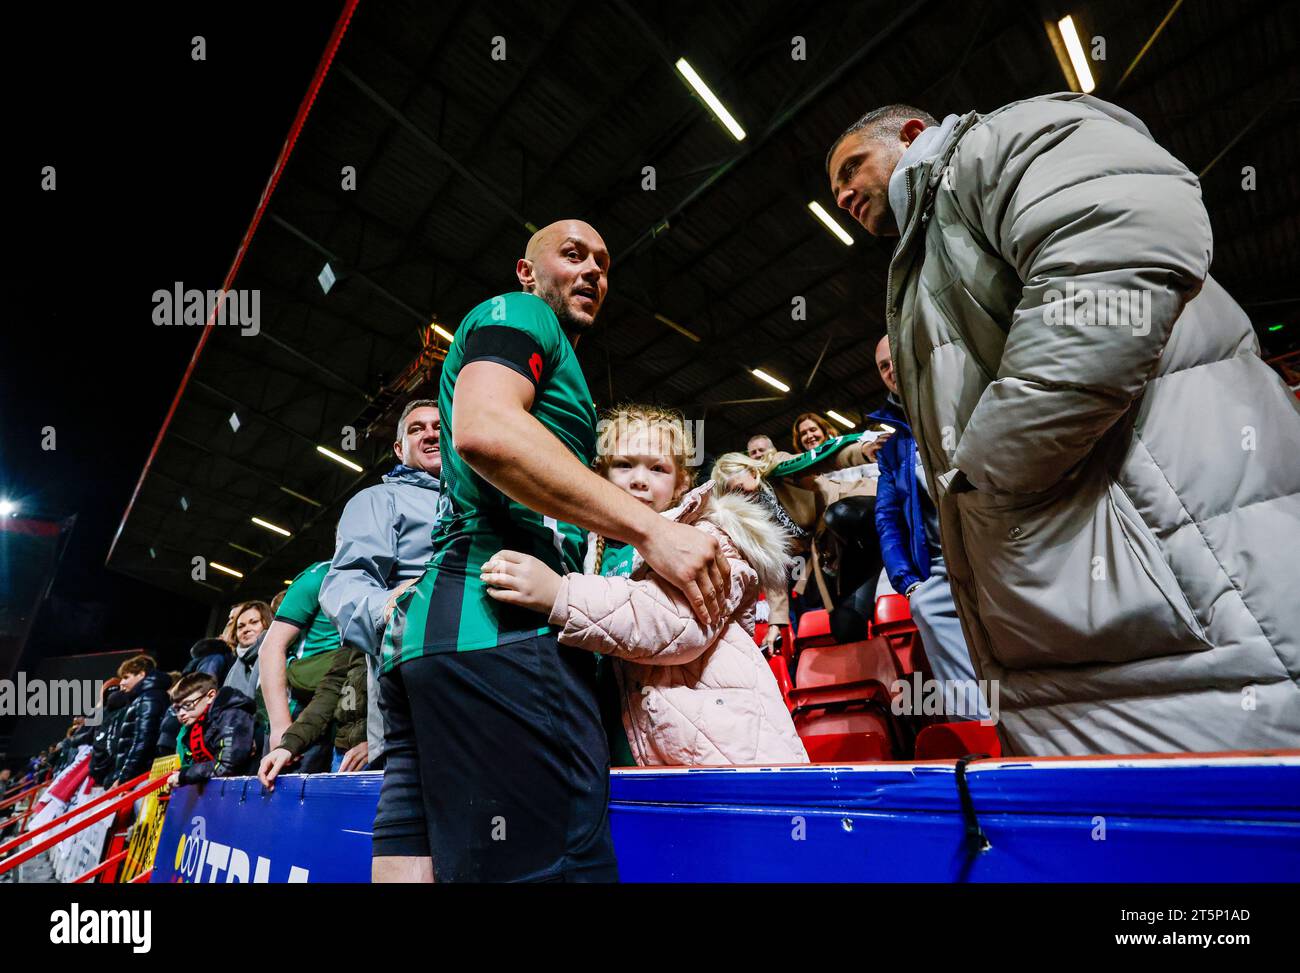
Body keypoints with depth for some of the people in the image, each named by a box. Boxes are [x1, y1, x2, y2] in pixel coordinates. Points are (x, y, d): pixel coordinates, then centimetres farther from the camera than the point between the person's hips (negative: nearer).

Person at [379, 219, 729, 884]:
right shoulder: (518, 314, 6)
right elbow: (483, 428, -16)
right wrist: (650, 528, -19)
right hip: (504, 626, -10)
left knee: (416, 862, 9)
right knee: (552, 867, -11)